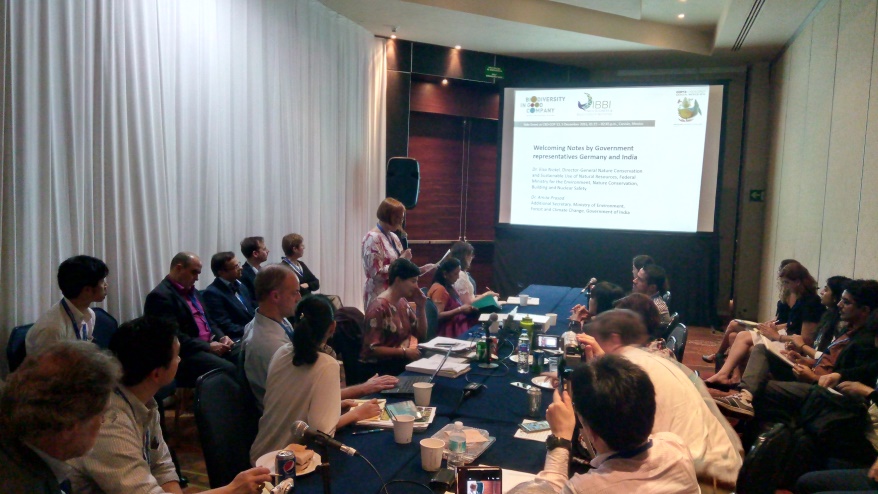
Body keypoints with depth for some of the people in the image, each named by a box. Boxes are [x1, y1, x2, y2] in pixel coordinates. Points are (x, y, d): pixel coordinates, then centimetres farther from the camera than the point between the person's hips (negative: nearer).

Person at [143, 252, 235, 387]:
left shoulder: (191, 291, 18)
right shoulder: (160, 296, -11)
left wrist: (221, 337, 2)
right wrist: (208, 347, -19)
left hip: (211, 344, 9)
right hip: (187, 353, -9)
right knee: (229, 369, -30)